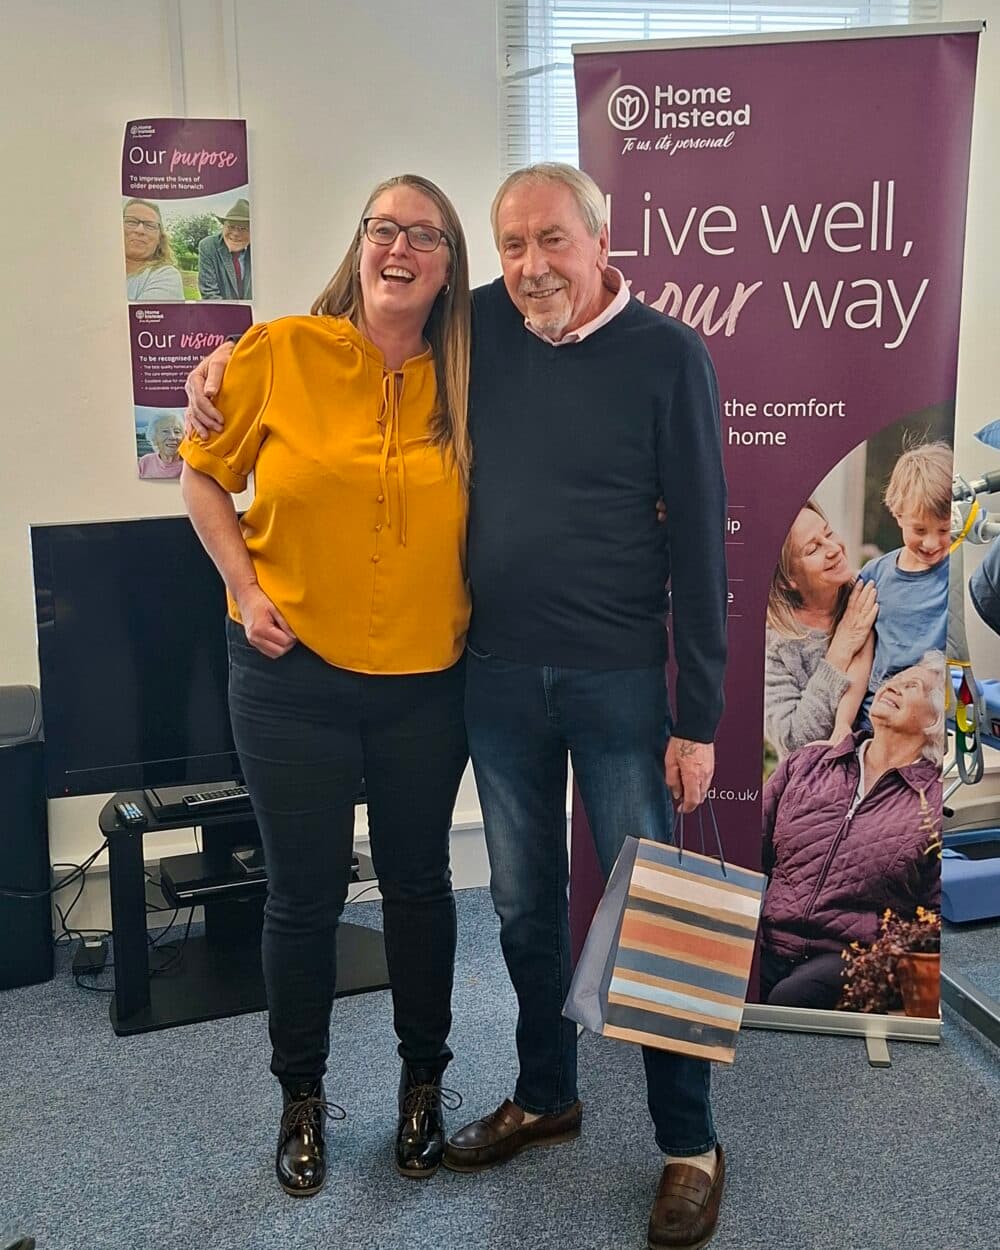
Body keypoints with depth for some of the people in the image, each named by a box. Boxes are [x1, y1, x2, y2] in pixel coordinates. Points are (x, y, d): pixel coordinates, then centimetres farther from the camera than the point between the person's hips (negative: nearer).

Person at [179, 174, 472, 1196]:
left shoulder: (461, 384, 0)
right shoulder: (281, 353, -7)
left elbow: (488, 517, 11)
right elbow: (202, 474, 3)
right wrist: (247, 591, -7)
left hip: (426, 681, 2)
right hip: (293, 676, -2)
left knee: (417, 884, 15)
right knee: (305, 893, 10)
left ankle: (423, 1081, 37)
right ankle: (301, 1096, 33)